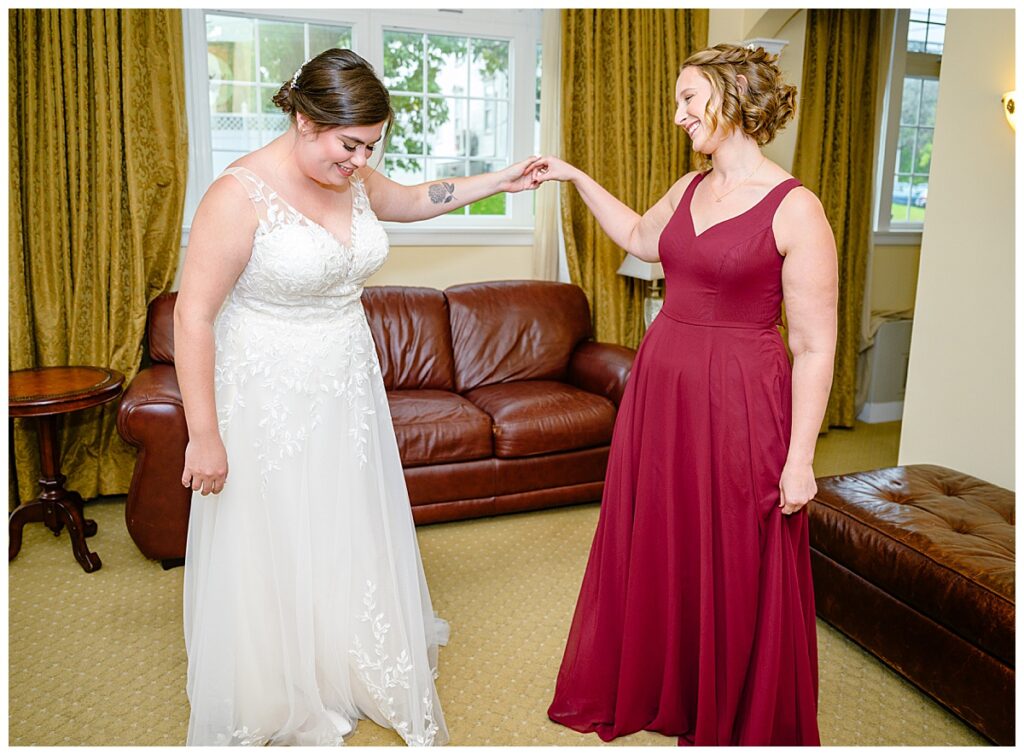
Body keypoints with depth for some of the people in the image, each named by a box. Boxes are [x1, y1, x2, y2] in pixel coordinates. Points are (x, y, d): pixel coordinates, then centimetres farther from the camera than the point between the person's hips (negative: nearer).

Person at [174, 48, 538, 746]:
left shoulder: (353, 180, 0)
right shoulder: (241, 194, -20)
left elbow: (415, 200, 22)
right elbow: (193, 315, -19)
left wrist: (500, 181, 17)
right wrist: (204, 435, -18)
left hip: (347, 389, 6)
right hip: (268, 399, -6)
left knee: (353, 536, 17)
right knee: (273, 550, 9)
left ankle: (358, 675, 41)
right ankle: (272, 708, 35)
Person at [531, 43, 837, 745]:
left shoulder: (795, 208, -14)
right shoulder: (689, 189, 7)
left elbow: (814, 348, -14)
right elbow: (640, 237, 29)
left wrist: (799, 459, -15)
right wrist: (577, 178, 26)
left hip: (737, 405, -6)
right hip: (660, 388, 7)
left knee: (734, 571, 9)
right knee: (651, 547, 18)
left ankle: (735, 724, 36)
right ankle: (646, 689, 44)